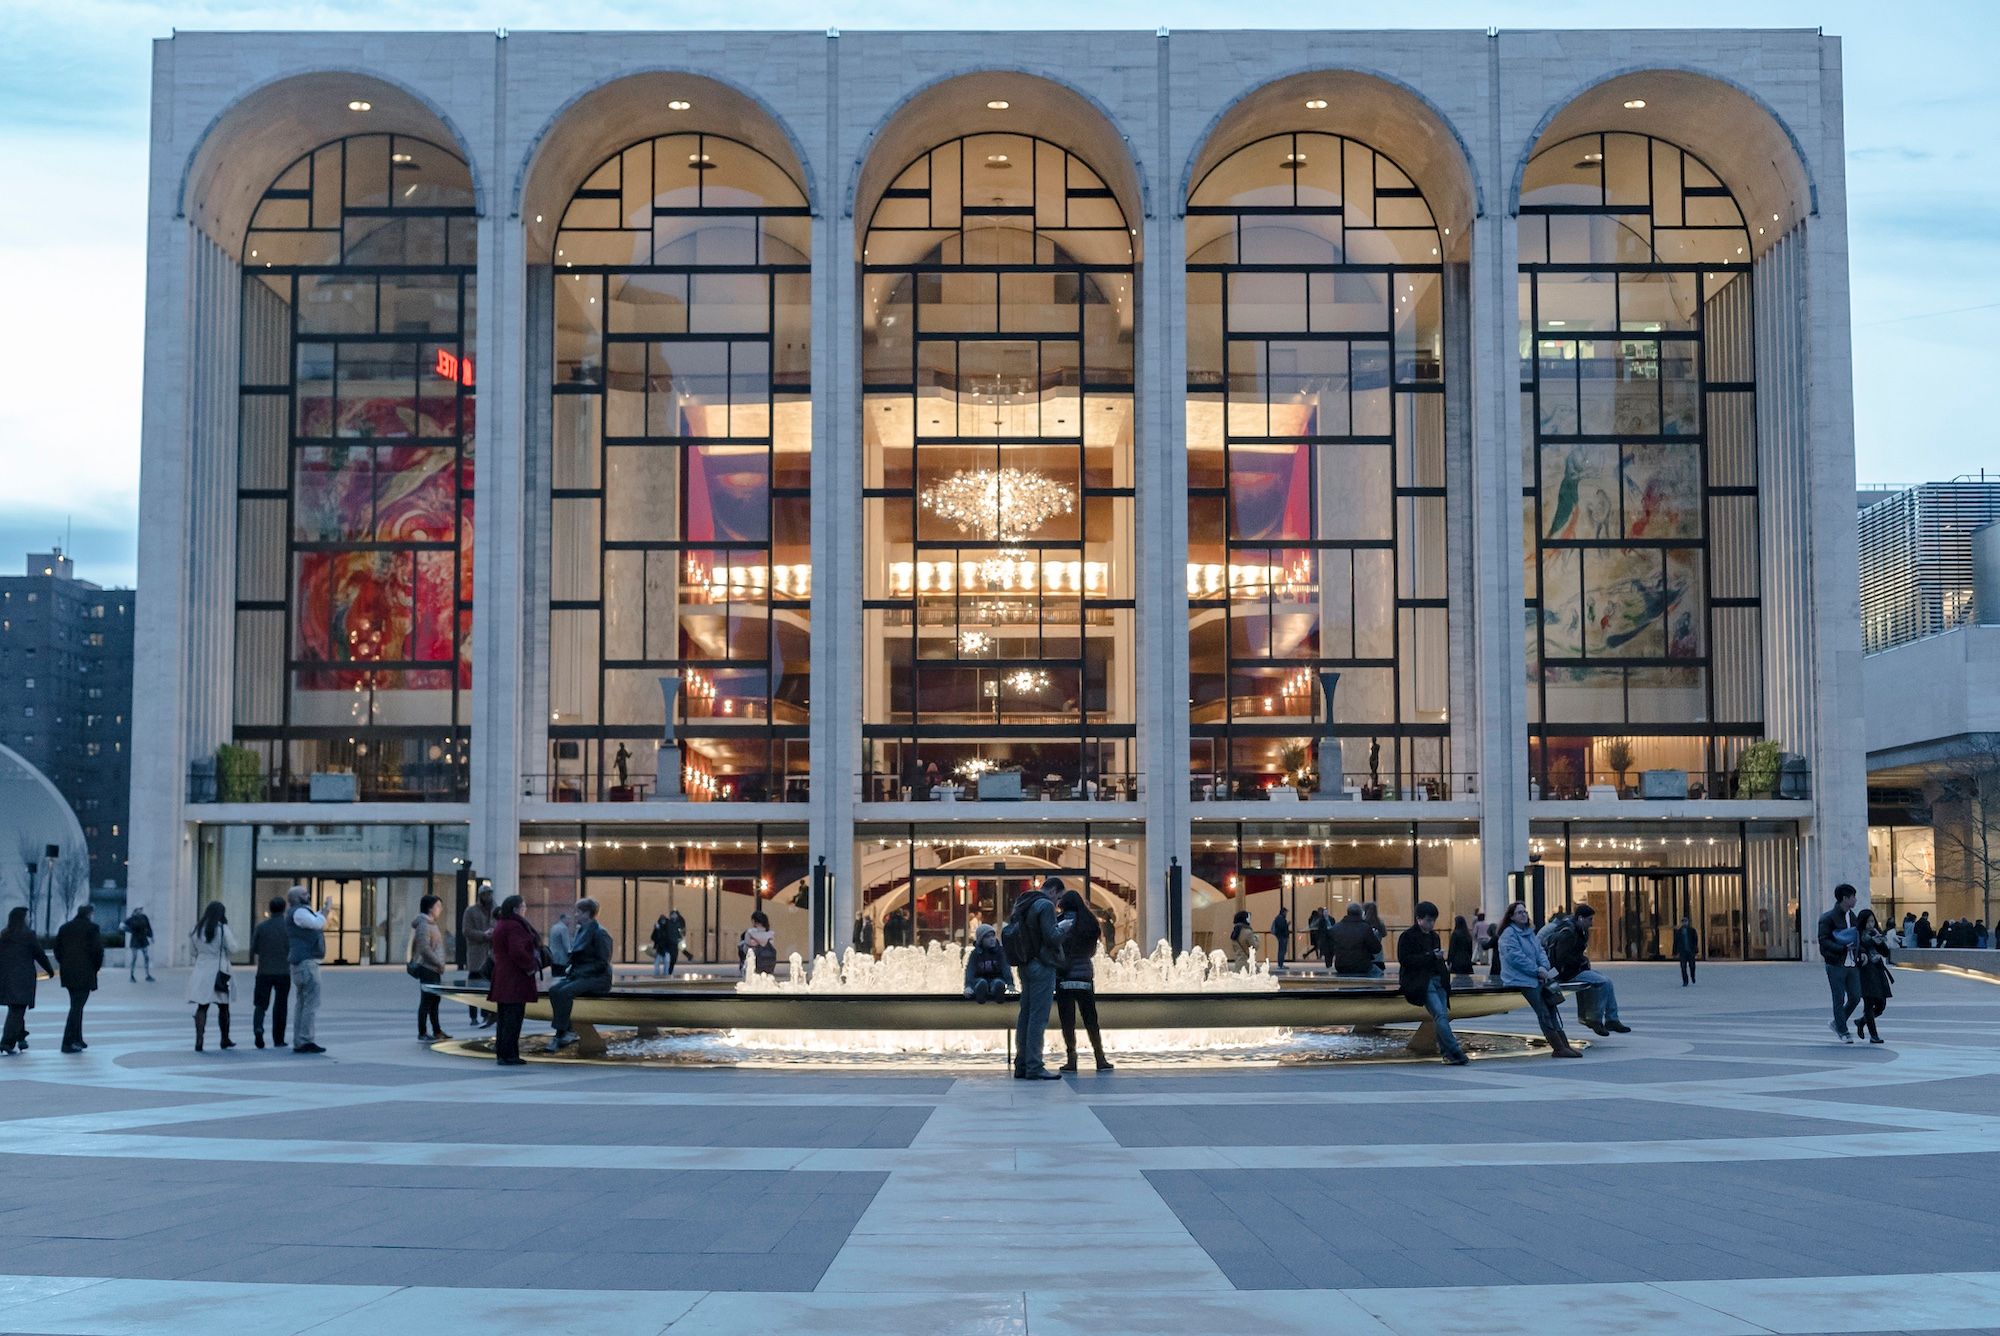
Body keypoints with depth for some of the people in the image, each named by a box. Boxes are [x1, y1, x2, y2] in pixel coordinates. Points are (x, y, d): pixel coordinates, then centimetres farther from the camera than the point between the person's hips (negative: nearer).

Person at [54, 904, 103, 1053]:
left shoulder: (64, 928, 11)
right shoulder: (92, 928, -7)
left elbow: (57, 948, 12)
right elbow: (97, 949, -12)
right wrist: (96, 966, 4)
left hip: (68, 973, 6)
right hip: (85, 973, -6)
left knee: (76, 1005, 19)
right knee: (77, 1006, -5)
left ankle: (77, 1039, 24)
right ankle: (68, 1043, -10)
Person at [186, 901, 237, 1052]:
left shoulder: (198, 929, 5)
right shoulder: (222, 929, -9)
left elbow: (194, 950, 12)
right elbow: (232, 949, -8)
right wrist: (232, 937, 8)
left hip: (201, 972, 3)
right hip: (219, 971, -3)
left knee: (202, 1007, 0)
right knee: (223, 1007, 12)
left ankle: (199, 1040, -14)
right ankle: (225, 1040, 23)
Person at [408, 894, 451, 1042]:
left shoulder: (432, 923, 14)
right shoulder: (424, 924, -16)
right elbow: (424, 949, -22)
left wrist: (440, 963, 11)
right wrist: (439, 963, -17)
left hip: (434, 969, 10)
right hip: (427, 968, -10)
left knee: (435, 1000, 15)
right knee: (426, 1001, -4)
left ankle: (436, 1031, 23)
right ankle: (422, 1034, 1)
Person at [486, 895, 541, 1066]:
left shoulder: (500, 925, 16)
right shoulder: (514, 926, -16)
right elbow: (517, 952, -26)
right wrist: (531, 966, -14)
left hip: (502, 978, 10)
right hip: (514, 979, -10)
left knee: (504, 1017, 14)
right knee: (513, 1017, -7)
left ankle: (502, 1053, 19)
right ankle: (508, 1055, -7)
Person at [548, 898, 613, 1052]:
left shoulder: (599, 933, -12)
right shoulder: (581, 930, 14)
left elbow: (602, 963, -15)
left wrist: (579, 972, -19)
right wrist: (571, 969, 2)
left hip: (597, 979, -8)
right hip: (579, 975, 8)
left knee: (564, 992, -28)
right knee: (554, 989, -15)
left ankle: (561, 1034, -23)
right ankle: (568, 1031, -14)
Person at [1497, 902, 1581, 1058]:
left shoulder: (1529, 932, 19)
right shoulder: (1509, 934, -9)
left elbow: (1540, 950, 15)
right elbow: (1515, 957, -17)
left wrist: (1544, 966, -6)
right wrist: (1537, 970, -15)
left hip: (1537, 978, 8)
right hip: (1521, 979, -8)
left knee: (1551, 1010, 2)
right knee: (1543, 1013, -11)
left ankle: (1564, 1045, 3)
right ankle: (1559, 1048, -11)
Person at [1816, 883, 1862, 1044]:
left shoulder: (1852, 916, 13)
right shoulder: (1828, 918, -10)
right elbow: (1824, 941, -15)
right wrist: (1843, 948, -25)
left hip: (1852, 964, 7)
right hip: (1836, 964, -7)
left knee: (1855, 997, 5)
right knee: (1839, 999, 0)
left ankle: (1836, 1023, 25)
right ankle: (1843, 1032, 11)